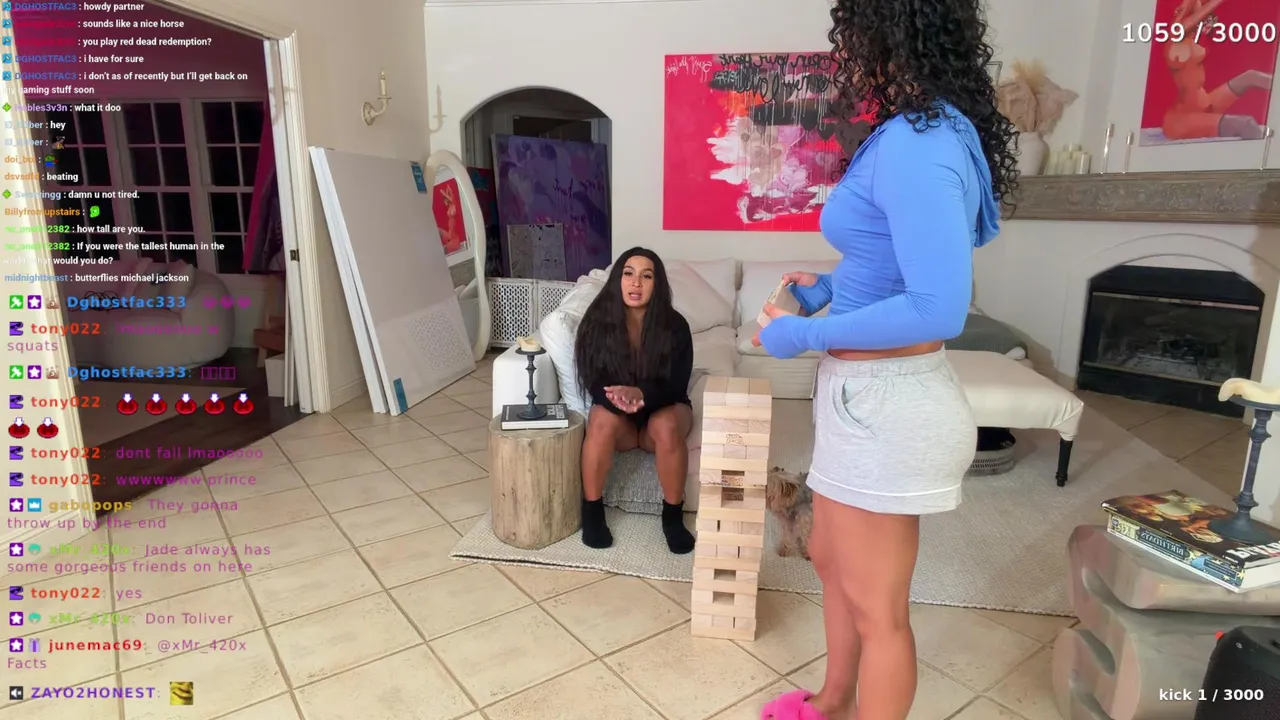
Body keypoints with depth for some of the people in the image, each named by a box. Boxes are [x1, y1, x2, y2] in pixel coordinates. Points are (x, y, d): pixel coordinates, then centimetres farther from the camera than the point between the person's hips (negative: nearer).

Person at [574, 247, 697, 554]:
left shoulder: (674, 326, -16)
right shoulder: (598, 321, -13)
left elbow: (676, 388, -18)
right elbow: (594, 383, -15)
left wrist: (640, 394, -39)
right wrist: (616, 397, -39)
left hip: (663, 409, 0)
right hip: (618, 417, 1)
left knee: (665, 425, -34)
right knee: (602, 419, -33)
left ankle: (673, 515, -15)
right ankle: (592, 511, -15)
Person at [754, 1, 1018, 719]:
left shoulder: (914, 143, -21)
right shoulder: (935, 129, 10)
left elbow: (940, 308, -28)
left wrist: (807, 334, -19)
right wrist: (832, 290, 15)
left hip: (885, 403, -11)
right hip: (868, 393, 11)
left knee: (877, 607, 10)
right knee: (831, 558, 26)